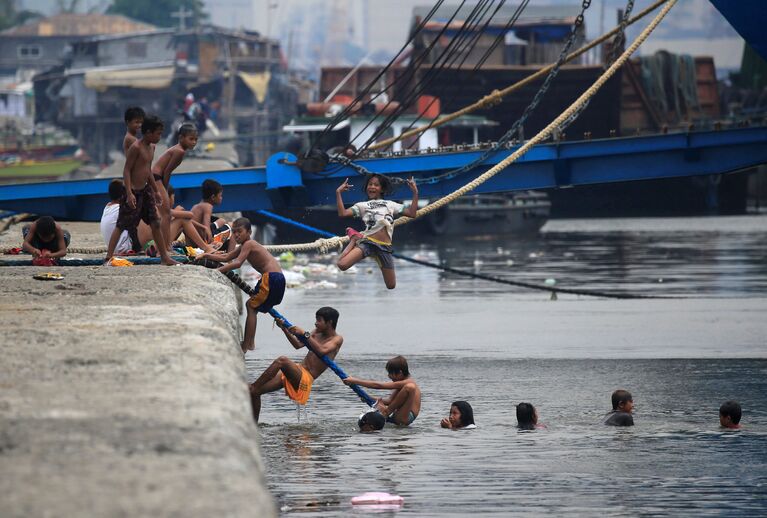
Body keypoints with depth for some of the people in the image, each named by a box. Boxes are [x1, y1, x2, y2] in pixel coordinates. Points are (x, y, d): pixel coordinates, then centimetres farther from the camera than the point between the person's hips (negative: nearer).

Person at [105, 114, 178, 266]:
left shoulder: (151, 147, 10)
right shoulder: (136, 147, -17)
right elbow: (126, 170, -18)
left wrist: (155, 190, 26)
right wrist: (129, 194, -24)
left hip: (145, 190, 8)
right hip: (133, 192, -8)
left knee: (155, 224, 8)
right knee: (121, 226, -4)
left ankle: (165, 256, 14)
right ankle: (109, 257, -1)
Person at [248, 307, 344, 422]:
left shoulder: (337, 339, -5)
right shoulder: (317, 332, 19)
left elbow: (321, 351, -24)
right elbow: (298, 345, 19)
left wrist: (305, 334, -28)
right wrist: (284, 329, 7)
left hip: (306, 378, -8)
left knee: (282, 361, -37)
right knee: (254, 392, -3)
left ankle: (254, 386, -27)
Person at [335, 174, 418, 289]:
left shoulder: (390, 205, 18)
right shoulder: (362, 205, 13)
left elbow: (412, 213, 9)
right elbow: (342, 213, -1)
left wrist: (415, 193, 3)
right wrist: (338, 193, -6)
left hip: (384, 246, 2)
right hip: (366, 242, -2)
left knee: (391, 285, 3)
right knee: (342, 264, -28)